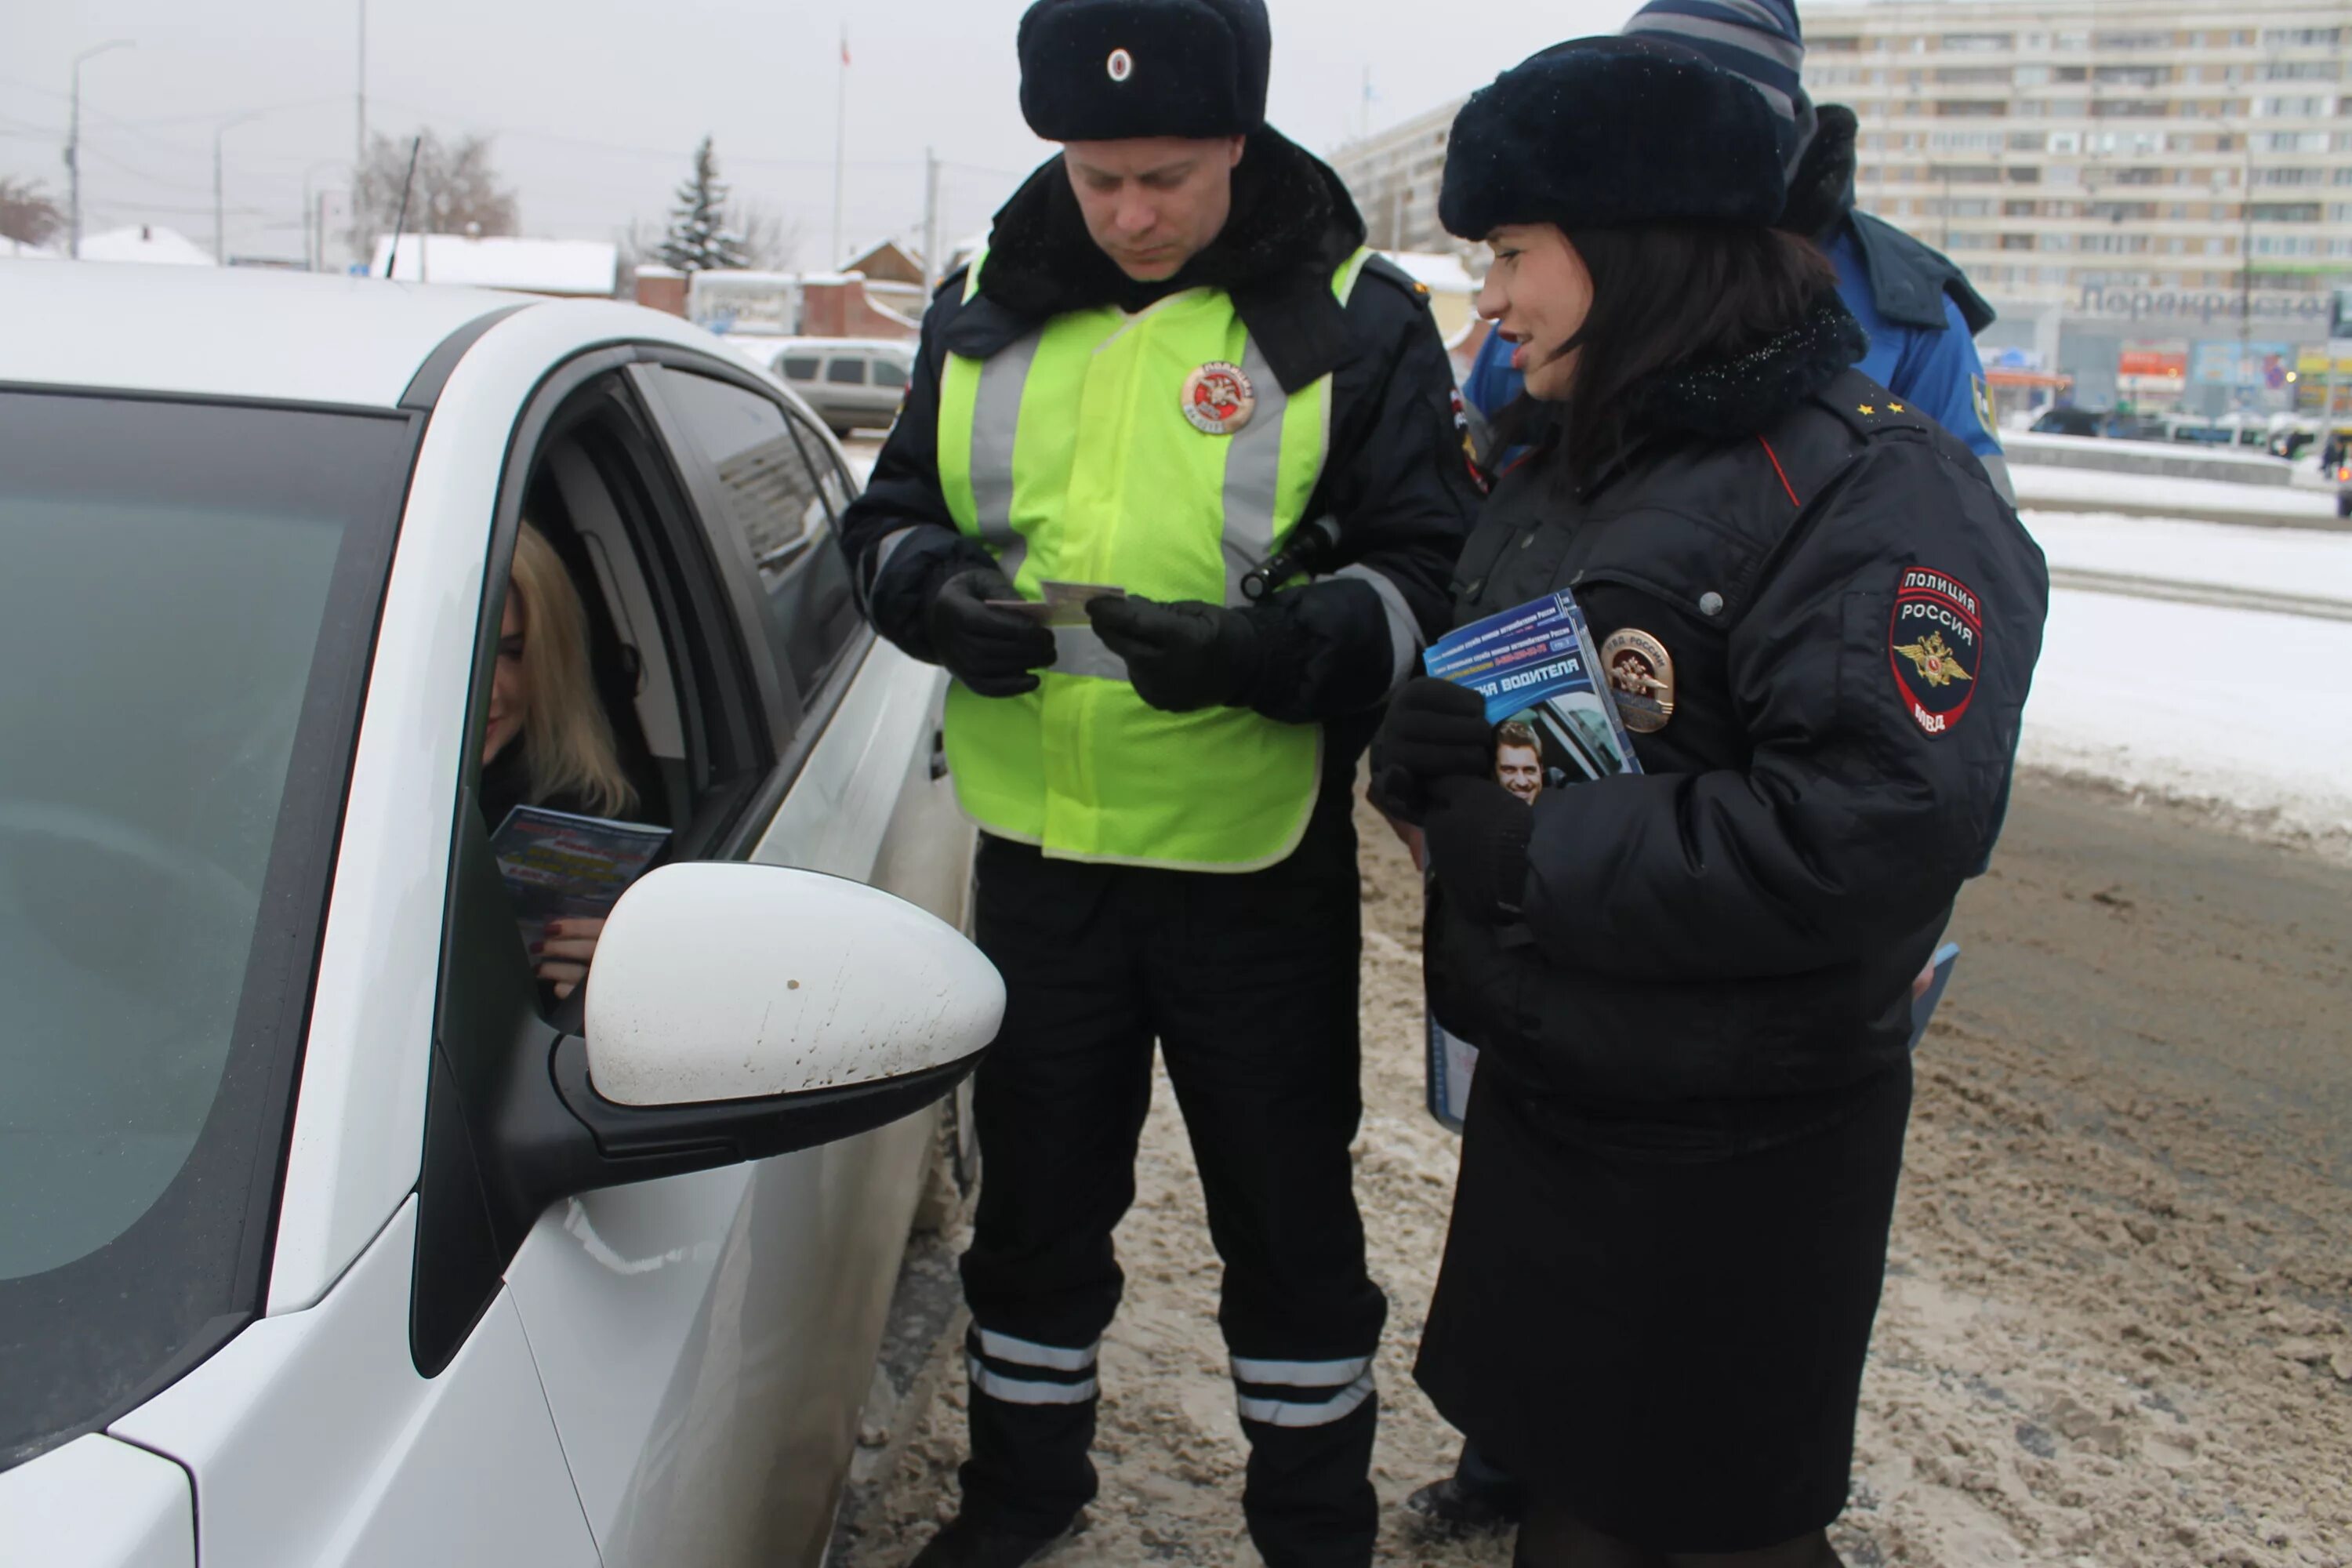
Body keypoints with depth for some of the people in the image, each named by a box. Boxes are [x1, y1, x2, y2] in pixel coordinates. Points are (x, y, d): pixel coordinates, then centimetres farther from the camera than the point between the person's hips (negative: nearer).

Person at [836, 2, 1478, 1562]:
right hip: (1037, 844, 4)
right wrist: (935, 589, -13)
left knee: (1286, 1205, 12)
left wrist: (1269, 646, -28)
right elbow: (887, 516, 11)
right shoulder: (989, 312, 4)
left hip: (1256, 862, -3)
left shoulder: (1353, 321, -7)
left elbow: (1431, 573, -10)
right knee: (1037, 1191, 19)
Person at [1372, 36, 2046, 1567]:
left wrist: (1539, 856, -24)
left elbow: (1884, 825, -30)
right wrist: (1429, 742, -9)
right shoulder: (1559, 459, 10)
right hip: (1537, 1099, 8)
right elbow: (1454, 691, 15)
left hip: (1735, 1166, -7)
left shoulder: (1874, 488, -18)